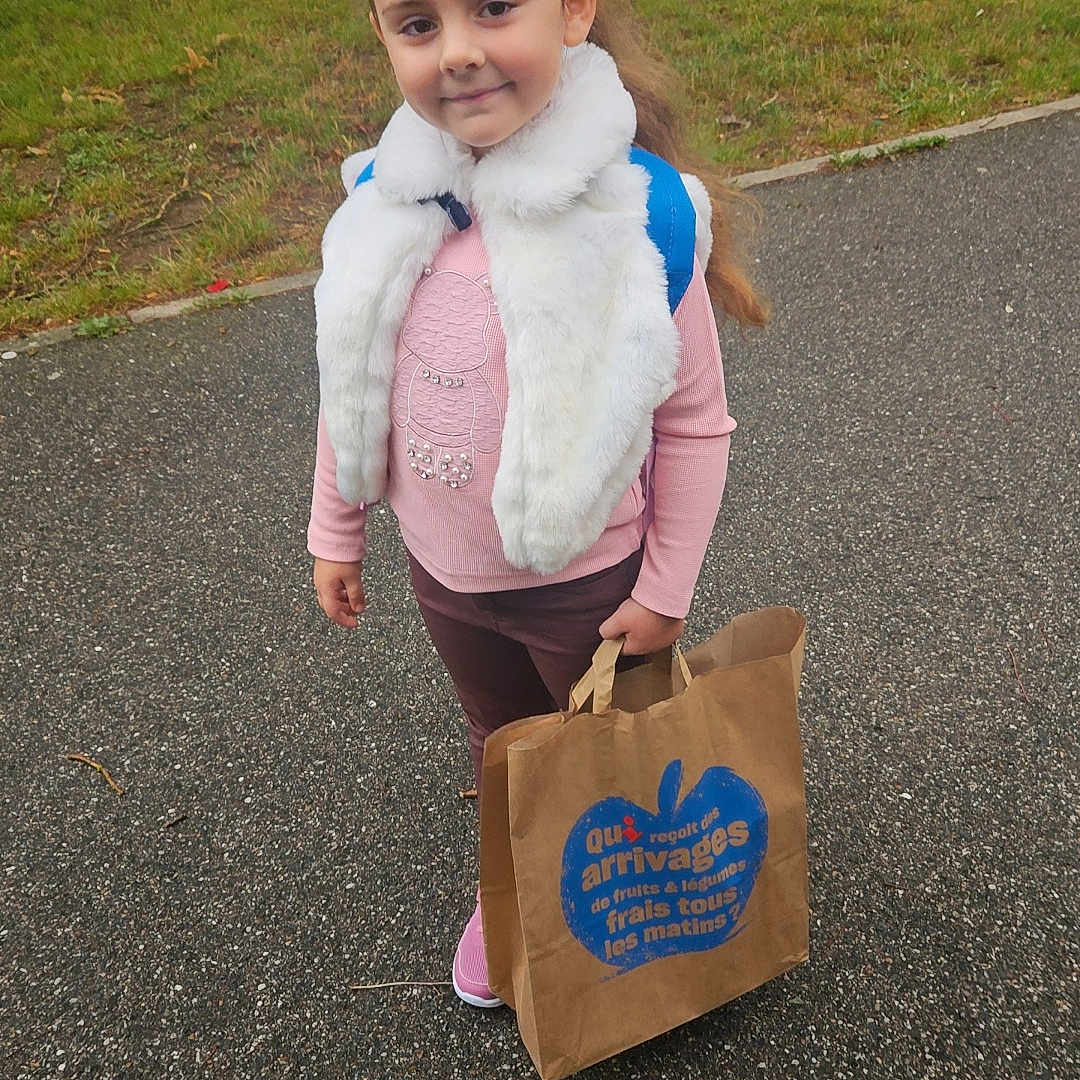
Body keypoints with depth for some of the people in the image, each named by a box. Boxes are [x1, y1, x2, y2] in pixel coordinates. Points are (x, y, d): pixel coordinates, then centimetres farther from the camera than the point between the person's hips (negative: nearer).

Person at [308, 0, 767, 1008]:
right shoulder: (387, 194, -12)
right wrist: (335, 532, 8)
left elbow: (695, 423, -15)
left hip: (587, 582, -4)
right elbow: (353, 374, 1)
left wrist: (666, 590, -9)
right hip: (443, 573, 4)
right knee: (501, 746, 30)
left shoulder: (644, 215, -25)